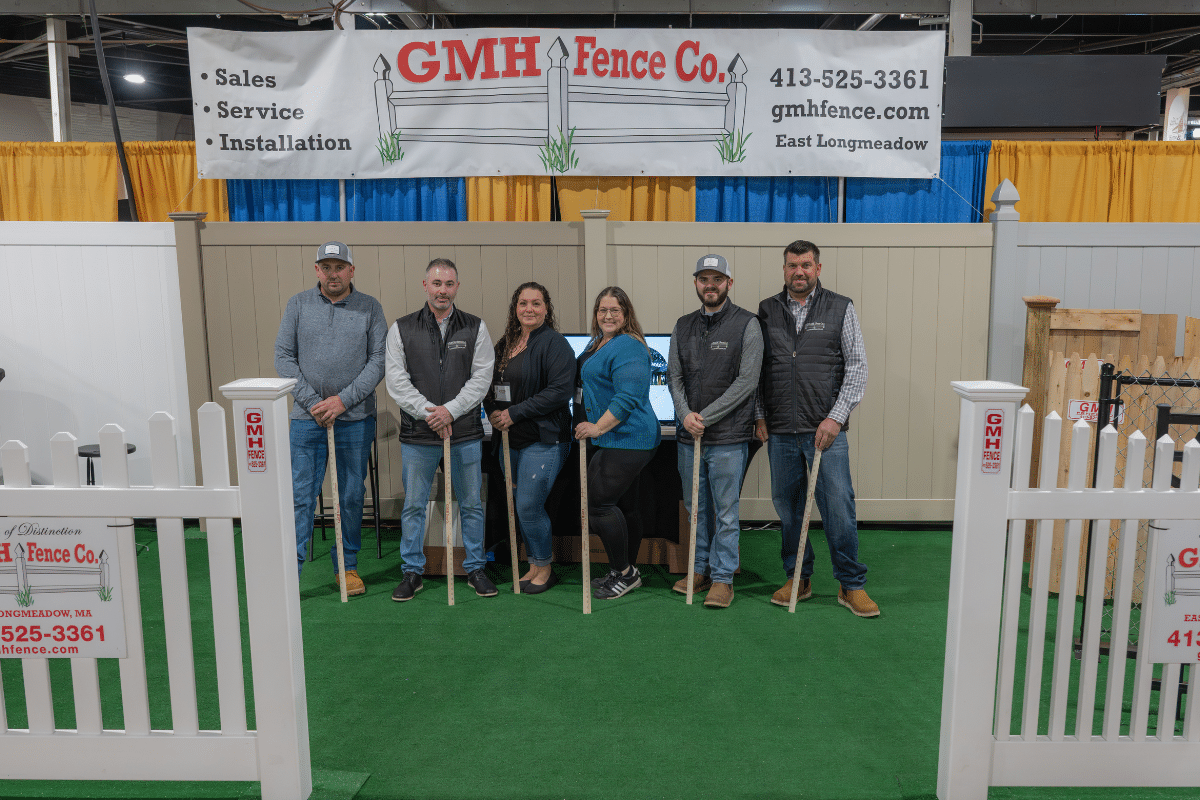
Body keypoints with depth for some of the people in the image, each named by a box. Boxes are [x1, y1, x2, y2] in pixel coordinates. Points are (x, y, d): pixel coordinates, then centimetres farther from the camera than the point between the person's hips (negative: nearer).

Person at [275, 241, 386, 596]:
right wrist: (312, 401, -8)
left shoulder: (370, 308, 2)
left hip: (356, 419, 0)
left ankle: (347, 565, 24)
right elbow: (283, 357, 1)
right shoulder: (298, 305, 4)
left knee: (352, 496, 9)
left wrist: (343, 400, -12)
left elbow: (378, 361, -3)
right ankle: (289, 572, 6)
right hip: (307, 419, 0)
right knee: (300, 497, -1)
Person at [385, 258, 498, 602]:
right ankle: (413, 572, 22)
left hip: (466, 434, 0)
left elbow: (481, 378, -3)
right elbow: (397, 381, -4)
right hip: (417, 435, 0)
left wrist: (450, 410, -14)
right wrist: (428, 413, -13)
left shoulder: (476, 328, 3)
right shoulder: (401, 329, 2)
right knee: (413, 506, 8)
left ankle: (475, 568, 24)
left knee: (471, 505, 10)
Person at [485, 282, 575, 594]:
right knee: (520, 506, 12)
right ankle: (535, 565, 27)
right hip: (511, 439, 7)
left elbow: (559, 391, -19)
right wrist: (493, 411, -2)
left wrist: (514, 413, -17)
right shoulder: (505, 344, 13)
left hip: (543, 439, -7)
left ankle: (545, 567, 14)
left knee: (529, 506, -6)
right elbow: (492, 385, 20)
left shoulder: (554, 343, -10)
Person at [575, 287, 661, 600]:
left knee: (597, 503, -11)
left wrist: (598, 427, -21)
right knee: (623, 506, 15)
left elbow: (628, 397, -24)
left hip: (626, 439, -10)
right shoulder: (597, 342, 15)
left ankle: (624, 572, 2)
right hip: (612, 441, 10)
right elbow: (582, 377, 30)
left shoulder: (628, 347, -16)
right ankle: (626, 572, 26)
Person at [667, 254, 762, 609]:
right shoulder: (683, 326, 11)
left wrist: (705, 416, -14)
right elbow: (674, 375, 9)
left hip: (728, 437, -5)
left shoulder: (746, 324, -5)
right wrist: (685, 413, -10)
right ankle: (701, 570, 28)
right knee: (696, 507, 15)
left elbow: (747, 380, -11)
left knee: (726, 512, 2)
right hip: (688, 436, 5)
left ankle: (723, 578, 13)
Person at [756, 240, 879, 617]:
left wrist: (836, 417, -8)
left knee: (839, 507, -3)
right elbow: (756, 369, 13)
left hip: (826, 430, -2)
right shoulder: (767, 311, 9)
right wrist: (760, 415, 5)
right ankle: (798, 578, 25)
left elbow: (857, 367, 0)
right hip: (780, 431, 3)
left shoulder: (840, 309, 3)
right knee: (787, 507, 10)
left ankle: (852, 586, 12)